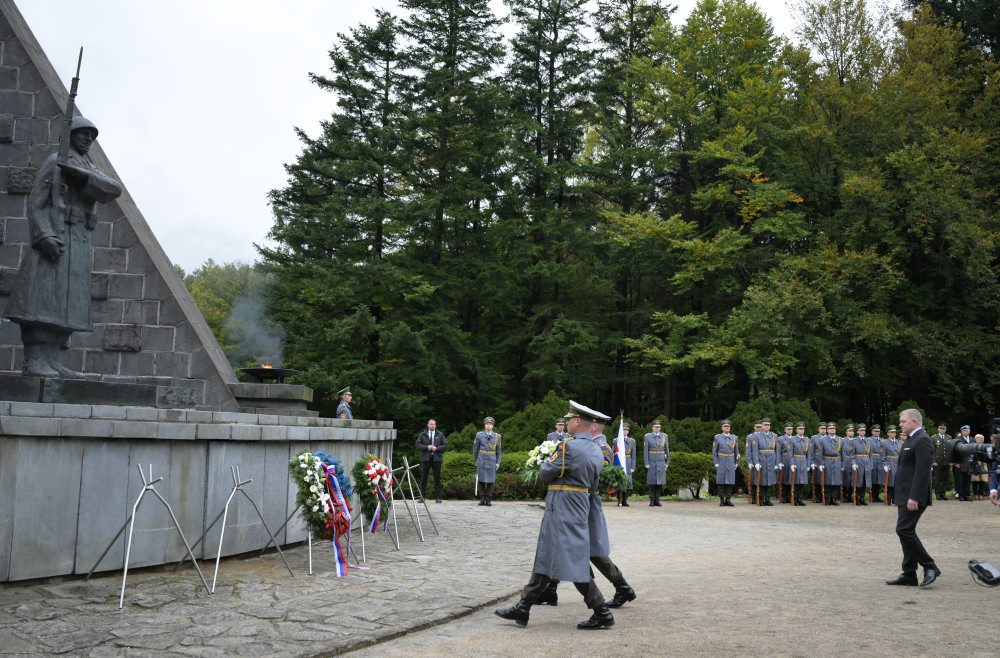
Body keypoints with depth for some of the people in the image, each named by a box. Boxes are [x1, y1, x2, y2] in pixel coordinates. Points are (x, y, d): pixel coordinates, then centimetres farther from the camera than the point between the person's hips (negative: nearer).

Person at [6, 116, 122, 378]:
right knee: (44, 298, -14)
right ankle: (34, 361, -17)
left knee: (67, 304, 2)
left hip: (79, 245, 7)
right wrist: (44, 237, -21)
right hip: (54, 240, -7)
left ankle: (49, 361, 3)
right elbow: (35, 202, -6)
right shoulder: (54, 162, 2)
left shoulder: (91, 171, 21)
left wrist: (82, 175, -17)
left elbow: (114, 189, -1)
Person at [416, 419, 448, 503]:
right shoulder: (423, 434, 9)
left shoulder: (440, 434, 10)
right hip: (425, 458, 0)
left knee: (437, 479, 0)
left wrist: (437, 448, -11)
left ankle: (438, 497, 4)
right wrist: (427, 447, -12)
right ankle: (422, 497, 7)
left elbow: (445, 445, 4)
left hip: (437, 458, 0)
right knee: (423, 478, 1)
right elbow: (418, 445, 2)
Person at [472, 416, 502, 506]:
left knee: (490, 480, 0)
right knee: (481, 479, 1)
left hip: (492, 461, 0)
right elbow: (475, 449, 10)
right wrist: (476, 460, 13)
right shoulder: (479, 435, 1)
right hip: (481, 461, 0)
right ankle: (482, 498, 12)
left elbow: (498, 451, 8)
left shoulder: (497, 436, 4)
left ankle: (488, 500, 7)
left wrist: (498, 463, 2)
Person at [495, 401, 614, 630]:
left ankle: (602, 613, 0)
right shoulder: (596, 451, 10)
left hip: (562, 510, -9)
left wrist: (548, 460, 8)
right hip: (580, 506, 9)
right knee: (545, 558, 12)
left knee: (574, 563, -4)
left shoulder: (569, 446, -17)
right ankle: (523, 608, 17)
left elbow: (545, 474, -11)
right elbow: (593, 485, 15)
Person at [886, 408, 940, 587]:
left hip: (913, 497, -10)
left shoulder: (922, 440, -14)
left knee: (904, 530, -12)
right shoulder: (911, 439, 17)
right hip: (906, 496, 10)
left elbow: (922, 471, -21)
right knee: (906, 532, 9)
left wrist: (914, 497, -25)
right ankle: (909, 574, 13)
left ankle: (930, 567, -3)